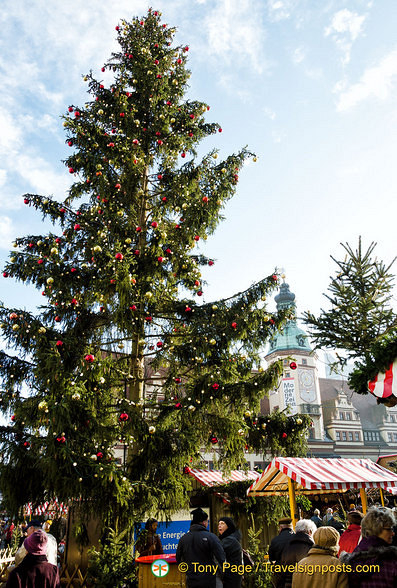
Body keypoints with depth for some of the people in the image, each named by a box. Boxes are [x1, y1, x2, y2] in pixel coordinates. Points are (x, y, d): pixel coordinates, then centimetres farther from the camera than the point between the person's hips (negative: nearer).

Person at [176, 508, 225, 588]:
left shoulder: (183, 538, 0)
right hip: (208, 581, -4)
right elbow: (221, 558, -16)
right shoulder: (211, 537, -14)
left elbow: (179, 559, 10)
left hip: (191, 582, 4)